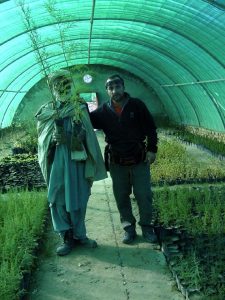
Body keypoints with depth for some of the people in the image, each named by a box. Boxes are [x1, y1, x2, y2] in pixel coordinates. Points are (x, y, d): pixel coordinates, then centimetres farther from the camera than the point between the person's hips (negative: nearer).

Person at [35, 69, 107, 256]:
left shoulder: (79, 108, 3)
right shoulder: (46, 111, 10)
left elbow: (86, 135, -6)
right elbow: (42, 138, 9)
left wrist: (67, 138, -21)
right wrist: (52, 138, -13)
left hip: (76, 160, -1)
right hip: (56, 160, 2)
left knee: (77, 199, 5)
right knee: (57, 200, 2)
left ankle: (79, 235, 23)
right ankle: (68, 237, 16)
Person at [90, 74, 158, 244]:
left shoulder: (137, 105, -4)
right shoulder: (103, 111, 1)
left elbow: (151, 128, 0)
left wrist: (152, 149, -4)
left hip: (140, 160, -1)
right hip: (116, 163, 2)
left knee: (144, 195, 3)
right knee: (122, 197, 9)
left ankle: (147, 227, 20)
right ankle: (129, 227, 24)